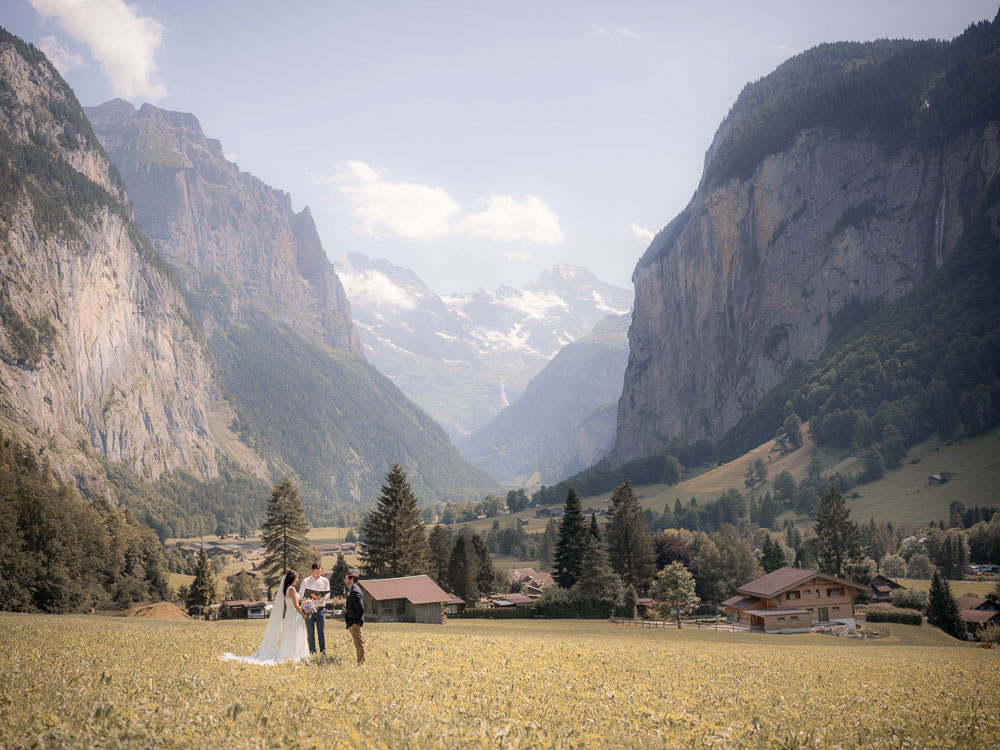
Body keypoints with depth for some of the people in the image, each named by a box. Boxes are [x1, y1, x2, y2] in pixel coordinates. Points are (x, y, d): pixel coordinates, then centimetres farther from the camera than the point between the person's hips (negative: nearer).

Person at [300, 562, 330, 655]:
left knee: (321, 633, -2)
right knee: (310, 633, 1)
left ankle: (323, 652, 3)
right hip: (309, 609, 0)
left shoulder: (325, 581, 6)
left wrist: (319, 598, -14)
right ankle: (312, 651, 6)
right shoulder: (306, 581, 4)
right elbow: (300, 595, 5)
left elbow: (327, 597, 5)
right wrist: (306, 600, -15)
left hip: (320, 609, 0)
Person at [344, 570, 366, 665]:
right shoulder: (351, 590, 13)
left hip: (355, 623, -10)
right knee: (357, 643, 14)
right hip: (352, 623, 10)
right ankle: (360, 662, 19)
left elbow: (360, 609, -23)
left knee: (359, 643, -6)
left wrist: (356, 621, -17)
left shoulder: (355, 592, -19)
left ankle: (361, 662, -3)